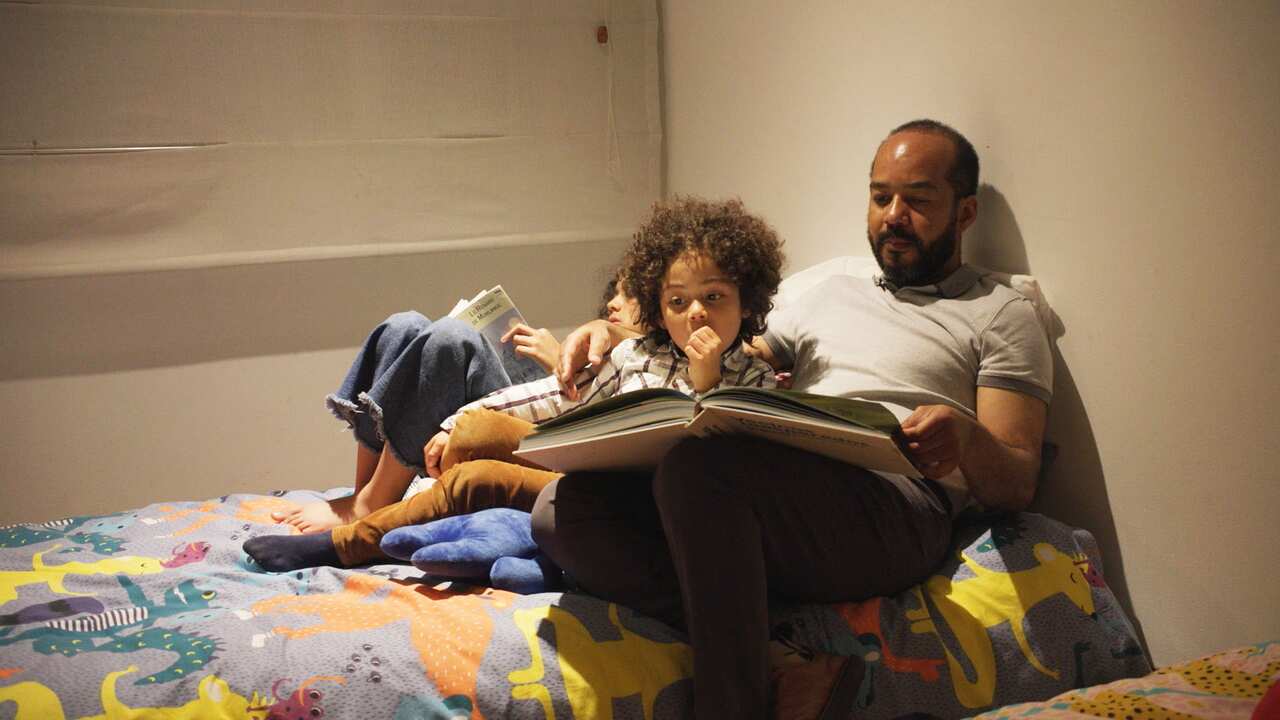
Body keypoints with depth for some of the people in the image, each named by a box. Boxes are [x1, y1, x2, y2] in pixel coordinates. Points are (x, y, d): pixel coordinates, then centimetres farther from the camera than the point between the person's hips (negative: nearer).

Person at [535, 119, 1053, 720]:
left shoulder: (1000, 316, 16)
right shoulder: (829, 294, 32)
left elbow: (1017, 487, 6)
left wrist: (967, 437, -18)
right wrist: (615, 334, 15)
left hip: (893, 505, -6)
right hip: (779, 490, 6)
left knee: (700, 463, -36)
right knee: (562, 509, -20)